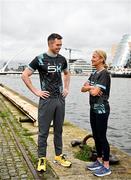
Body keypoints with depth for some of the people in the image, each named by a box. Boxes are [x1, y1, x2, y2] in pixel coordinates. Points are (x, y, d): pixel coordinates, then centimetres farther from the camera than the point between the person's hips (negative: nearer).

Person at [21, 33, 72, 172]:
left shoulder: (62, 59, 7)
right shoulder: (40, 59, -8)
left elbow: (66, 74, 26)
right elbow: (25, 75, -8)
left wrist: (66, 88, 13)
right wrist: (36, 92, -10)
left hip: (60, 99, 5)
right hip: (46, 99, -5)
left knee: (58, 129, 13)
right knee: (43, 131, 2)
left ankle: (58, 156, 26)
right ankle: (42, 159, 14)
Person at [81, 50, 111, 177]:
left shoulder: (104, 74, -14)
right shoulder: (93, 74, 12)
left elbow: (94, 92, -23)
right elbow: (83, 89, 7)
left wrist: (89, 88, -3)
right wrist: (90, 87, -12)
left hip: (101, 109, -8)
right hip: (93, 108, 8)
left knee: (102, 137, -2)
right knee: (96, 136, 14)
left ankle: (106, 166, 9)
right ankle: (99, 161, 28)